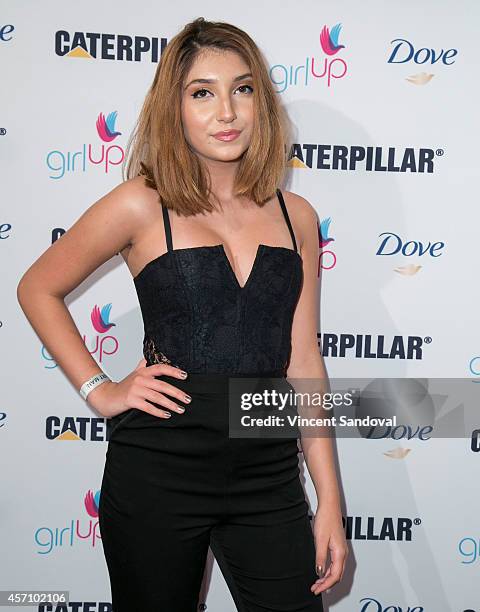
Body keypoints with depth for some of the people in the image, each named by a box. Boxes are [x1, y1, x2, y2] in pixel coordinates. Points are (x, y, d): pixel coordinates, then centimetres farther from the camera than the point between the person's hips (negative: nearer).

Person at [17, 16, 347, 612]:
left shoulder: (296, 216, 4)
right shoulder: (142, 205, -6)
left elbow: (303, 362, 5)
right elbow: (38, 289, 6)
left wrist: (330, 501, 5)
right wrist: (99, 391, -4)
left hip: (269, 474, 3)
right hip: (159, 473, -2)